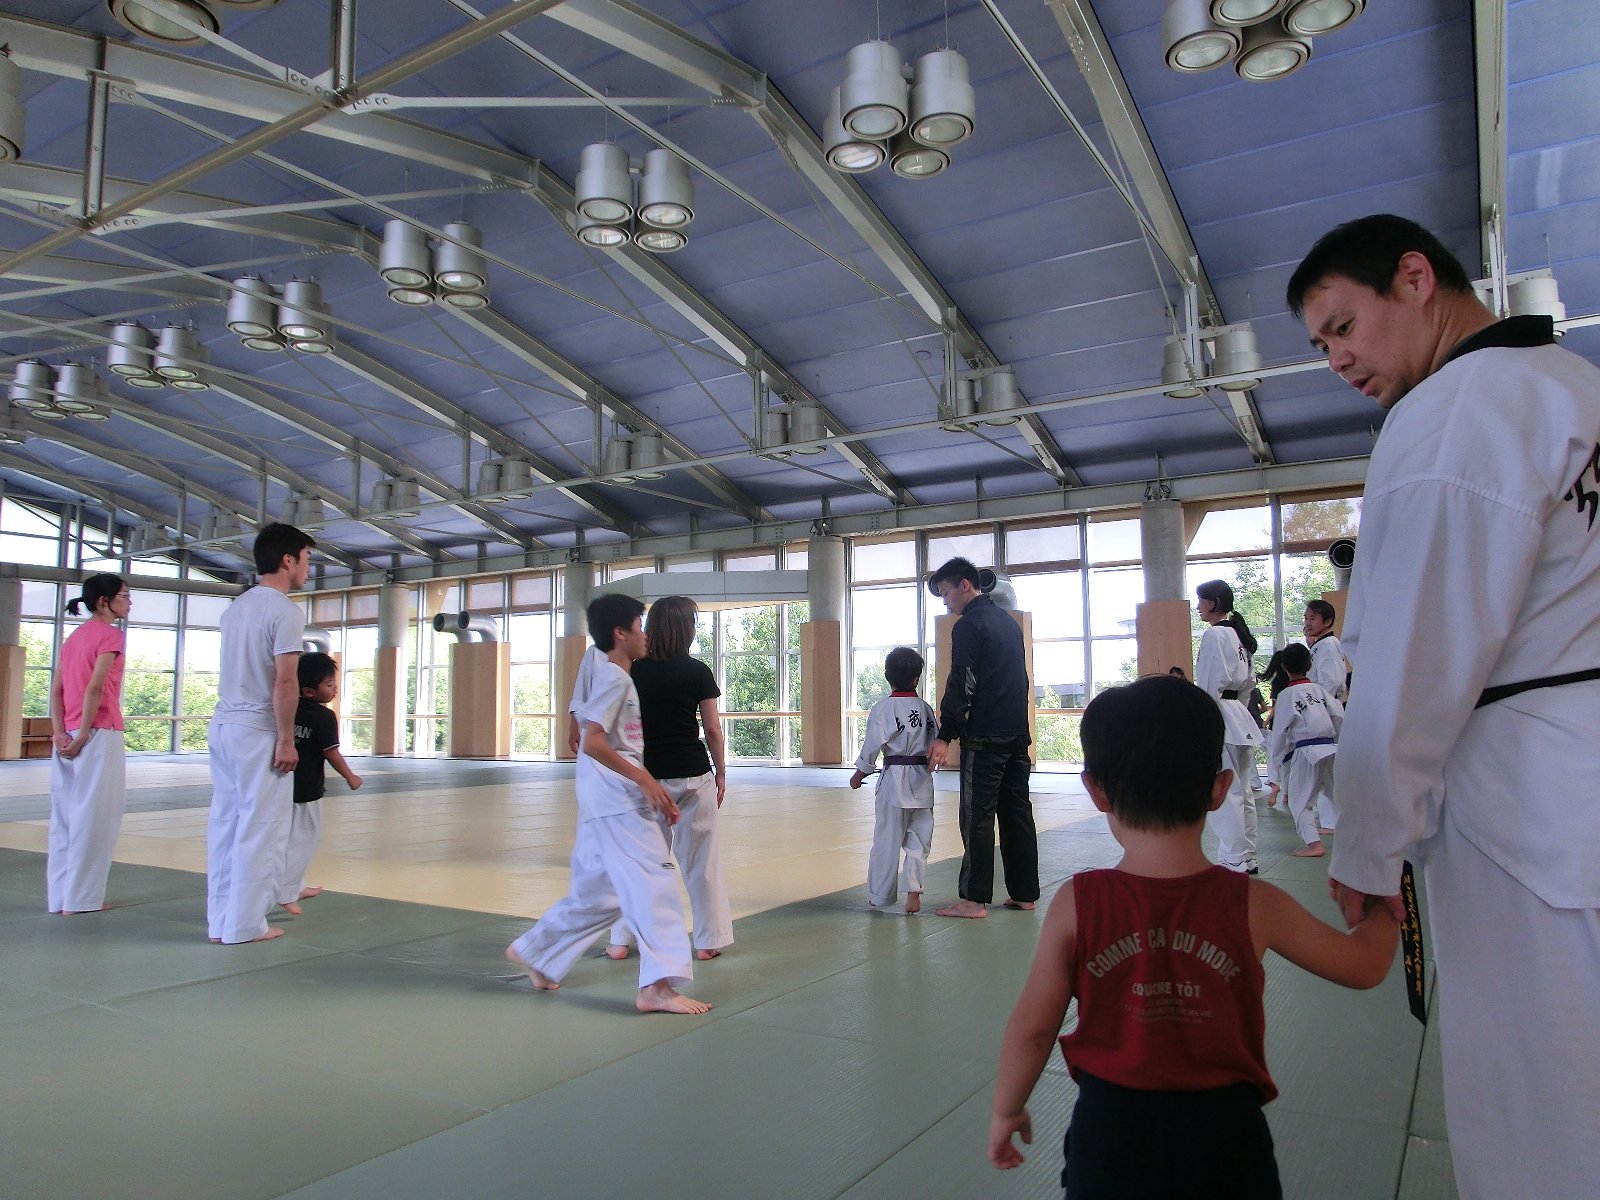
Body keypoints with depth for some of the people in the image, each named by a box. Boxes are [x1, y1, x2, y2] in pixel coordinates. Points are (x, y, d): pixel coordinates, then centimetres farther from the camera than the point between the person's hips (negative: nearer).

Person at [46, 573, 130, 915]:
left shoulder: (73, 637, 16)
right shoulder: (110, 635, -9)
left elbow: (56, 689, 8)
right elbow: (95, 688, -18)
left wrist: (60, 733, 0)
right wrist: (83, 735, -13)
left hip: (67, 738, 8)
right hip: (100, 734, -8)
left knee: (66, 815, 12)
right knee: (93, 817, 0)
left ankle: (59, 896, 19)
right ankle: (81, 898, 5)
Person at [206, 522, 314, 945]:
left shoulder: (235, 608, 14)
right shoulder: (286, 612, -12)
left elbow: (239, 673, 17)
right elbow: (284, 681, -18)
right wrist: (286, 740, -13)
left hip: (223, 725, 8)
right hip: (257, 732, -8)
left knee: (224, 825, 11)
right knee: (259, 831, 0)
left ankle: (220, 922, 18)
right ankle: (245, 925, 6)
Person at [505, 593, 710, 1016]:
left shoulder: (619, 678, 19)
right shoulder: (612, 677, -11)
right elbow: (594, 743, -21)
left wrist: (654, 793, 17)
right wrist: (646, 781, -20)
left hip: (615, 800, 10)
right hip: (616, 797, -10)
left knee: (596, 892, 16)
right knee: (653, 884, -10)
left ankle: (534, 953, 30)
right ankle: (658, 985, -9)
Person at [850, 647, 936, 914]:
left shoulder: (883, 708, -10)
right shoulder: (926, 708, 5)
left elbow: (872, 744, -10)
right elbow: (934, 743, 10)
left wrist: (860, 772, 4)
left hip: (894, 781, -4)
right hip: (923, 781, 4)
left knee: (887, 840, 5)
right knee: (919, 839, 13)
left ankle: (880, 896, 15)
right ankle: (914, 891, 6)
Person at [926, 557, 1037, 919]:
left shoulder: (968, 625, -9)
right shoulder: (1008, 622, 18)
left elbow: (961, 685, -15)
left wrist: (945, 736, -13)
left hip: (984, 736, -9)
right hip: (1018, 733, 9)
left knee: (977, 816, -5)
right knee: (1017, 813, 12)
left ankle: (974, 899, -2)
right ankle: (1023, 893, 18)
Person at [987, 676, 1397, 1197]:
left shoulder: (1077, 905, -14)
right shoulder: (1254, 905, -13)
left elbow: (1033, 1026, -6)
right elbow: (1365, 965, 3)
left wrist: (1007, 1110, 11)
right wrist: (1386, 908, 23)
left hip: (1111, 1135, 0)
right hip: (1222, 1134, 1)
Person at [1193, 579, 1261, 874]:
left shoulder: (1215, 634, -14)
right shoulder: (1239, 634, 15)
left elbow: (1211, 685, -18)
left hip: (1219, 718, -10)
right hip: (1240, 719, 10)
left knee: (1224, 793, -6)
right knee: (1242, 790, 14)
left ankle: (1233, 862, -3)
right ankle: (1246, 859, 21)